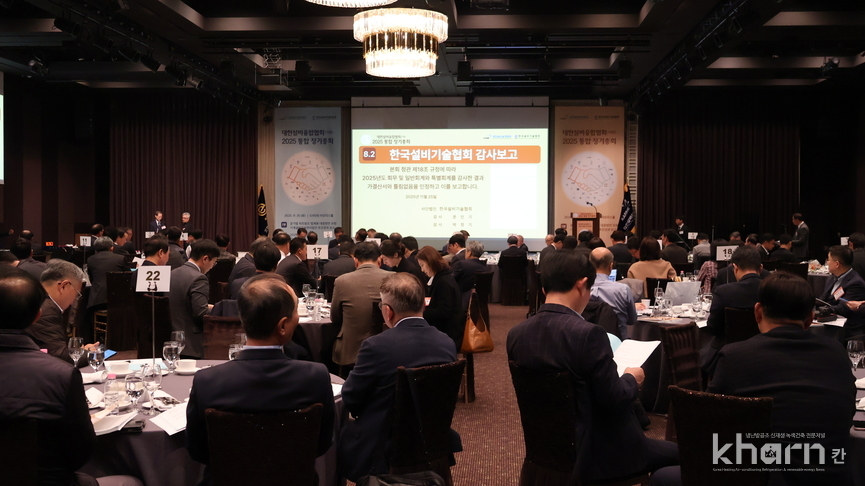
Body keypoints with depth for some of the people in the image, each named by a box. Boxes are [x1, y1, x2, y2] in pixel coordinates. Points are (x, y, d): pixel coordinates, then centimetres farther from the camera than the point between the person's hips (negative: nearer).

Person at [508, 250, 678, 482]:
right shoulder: (588, 333, -26)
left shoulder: (516, 333, -5)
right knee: (678, 453, 17)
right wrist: (632, 379, 1)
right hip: (596, 454, -7)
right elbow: (614, 399, -20)